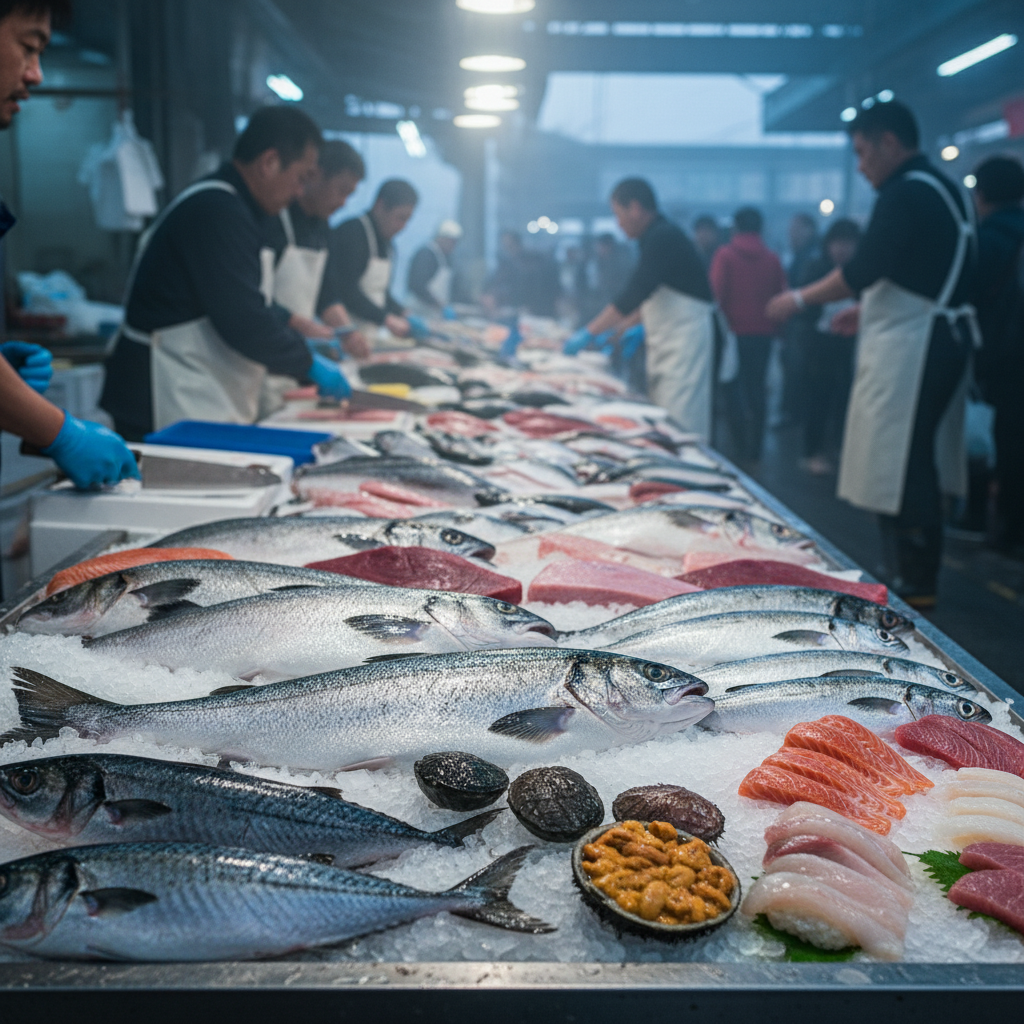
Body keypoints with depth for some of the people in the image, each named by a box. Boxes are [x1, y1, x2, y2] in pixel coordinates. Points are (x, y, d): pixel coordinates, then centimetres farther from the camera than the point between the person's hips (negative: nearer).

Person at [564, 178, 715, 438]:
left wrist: (590, 332, -20)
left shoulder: (663, 238, -17)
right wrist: (624, 326, 15)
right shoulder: (656, 237, 14)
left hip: (686, 336, -10)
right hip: (666, 341, 10)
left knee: (679, 421, -10)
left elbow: (633, 295, -23)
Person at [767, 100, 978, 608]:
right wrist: (865, 310, 22)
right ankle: (914, 575, 22)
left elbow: (863, 270, -20)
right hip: (939, 341, 10)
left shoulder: (906, 195, -15)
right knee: (916, 465, 14)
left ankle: (914, 585, 2)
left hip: (911, 348, -10)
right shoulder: (938, 189, 17)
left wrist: (801, 298, -8)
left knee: (900, 469, -5)